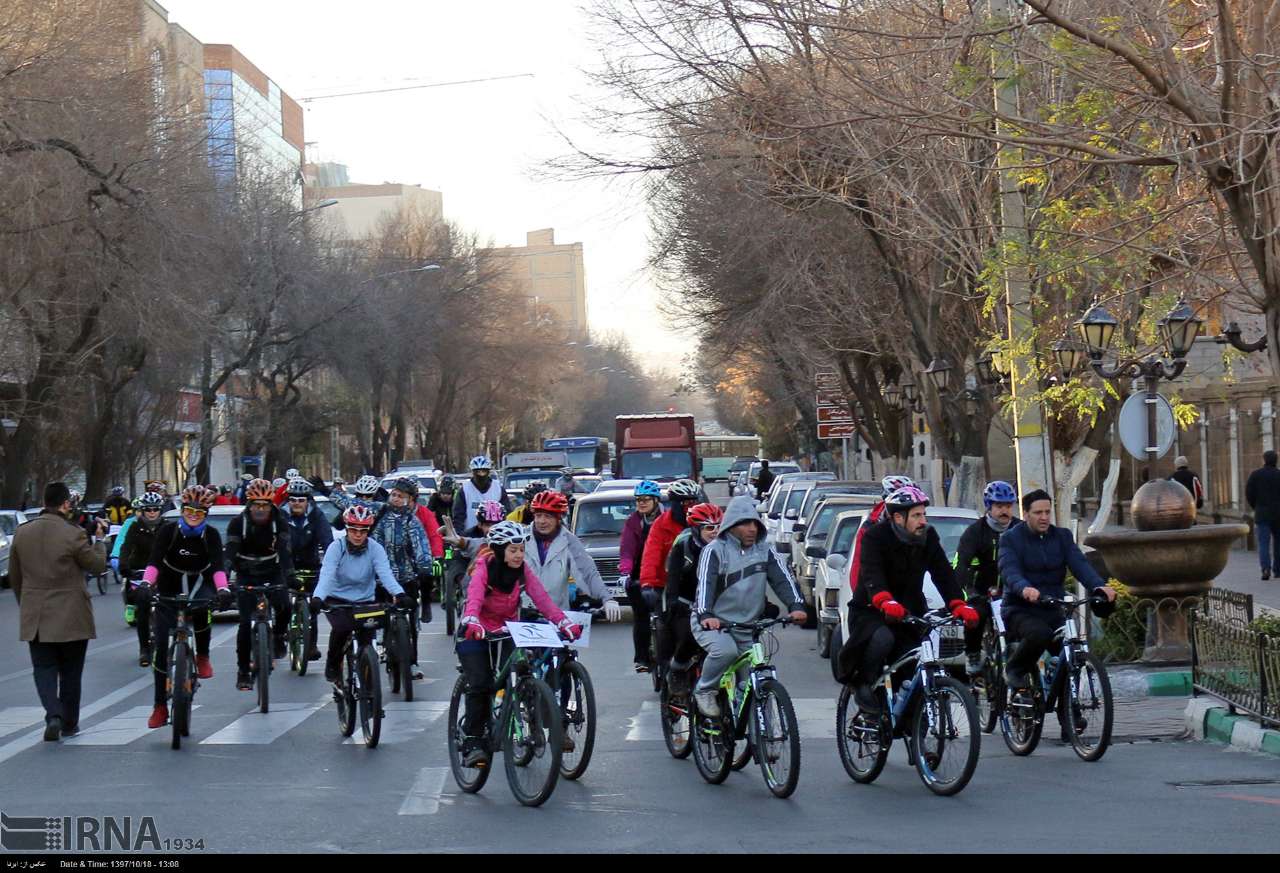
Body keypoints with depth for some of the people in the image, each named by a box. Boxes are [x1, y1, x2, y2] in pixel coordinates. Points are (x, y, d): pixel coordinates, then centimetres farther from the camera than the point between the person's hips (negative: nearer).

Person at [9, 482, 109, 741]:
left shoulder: (22, 533, 1)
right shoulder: (73, 534, -15)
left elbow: (14, 576, 10)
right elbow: (97, 565, -5)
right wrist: (99, 539, 10)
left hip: (34, 617, 3)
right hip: (71, 617, -3)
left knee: (43, 668, 8)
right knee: (70, 672, 12)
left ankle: (54, 715, -13)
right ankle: (69, 723, 19)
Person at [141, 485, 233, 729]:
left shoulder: (211, 535, -10)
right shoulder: (168, 530, -11)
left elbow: (218, 565, -22)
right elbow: (154, 561, -22)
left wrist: (223, 589, -41)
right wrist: (146, 584, -40)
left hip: (198, 586, -1)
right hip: (169, 590, 1)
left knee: (201, 608, -37)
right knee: (162, 648, -6)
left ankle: (202, 656, -12)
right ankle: (160, 707, 2)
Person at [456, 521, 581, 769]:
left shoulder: (523, 571, -8)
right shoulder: (484, 570, -19)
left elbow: (543, 598, -18)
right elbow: (474, 600, -36)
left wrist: (565, 622, -34)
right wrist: (472, 624, -57)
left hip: (508, 631, 4)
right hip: (478, 633, -3)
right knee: (479, 686, -15)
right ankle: (473, 742, -11)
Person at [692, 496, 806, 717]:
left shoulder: (765, 551, 7)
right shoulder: (715, 550, -6)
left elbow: (783, 579, -3)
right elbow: (704, 584, -19)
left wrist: (796, 605, -23)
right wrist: (705, 615, -37)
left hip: (747, 627, 4)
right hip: (712, 623, -4)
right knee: (725, 650, -34)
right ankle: (704, 690, -10)